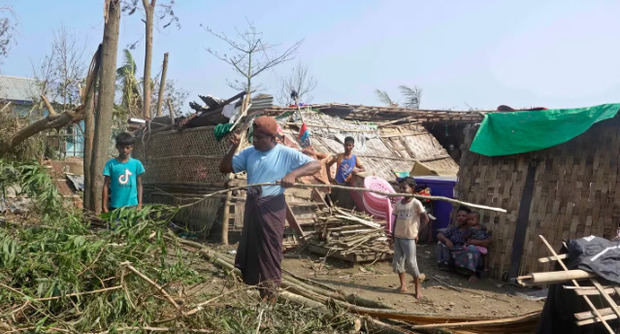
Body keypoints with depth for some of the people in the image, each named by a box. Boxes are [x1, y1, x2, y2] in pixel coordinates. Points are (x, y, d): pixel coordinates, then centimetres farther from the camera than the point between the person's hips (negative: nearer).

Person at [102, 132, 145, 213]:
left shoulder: (136, 164, 3)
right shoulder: (111, 164, 1)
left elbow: (139, 185, 7)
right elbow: (106, 186, 3)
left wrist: (140, 204, 2)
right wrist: (104, 206, 0)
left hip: (132, 205, 0)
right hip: (115, 206, 0)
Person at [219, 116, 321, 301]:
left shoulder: (286, 154, -8)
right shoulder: (249, 153, 5)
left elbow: (316, 165, -12)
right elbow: (224, 168, 8)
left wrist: (293, 173, -28)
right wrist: (234, 148, -7)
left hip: (272, 207, -5)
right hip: (251, 205, 5)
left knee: (270, 252, 2)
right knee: (249, 248, 13)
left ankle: (270, 296, 15)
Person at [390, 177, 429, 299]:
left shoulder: (416, 203, -10)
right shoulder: (399, 203, 8)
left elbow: (426, 219, -5)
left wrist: (417, 230, 0)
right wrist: (393, 236, 12)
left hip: (409, 237, -6)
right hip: (398, 237, 6)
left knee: (411, 262, -3)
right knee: (398, 261, 8)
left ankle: (418, 288, 11)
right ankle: (403, 285, 21)